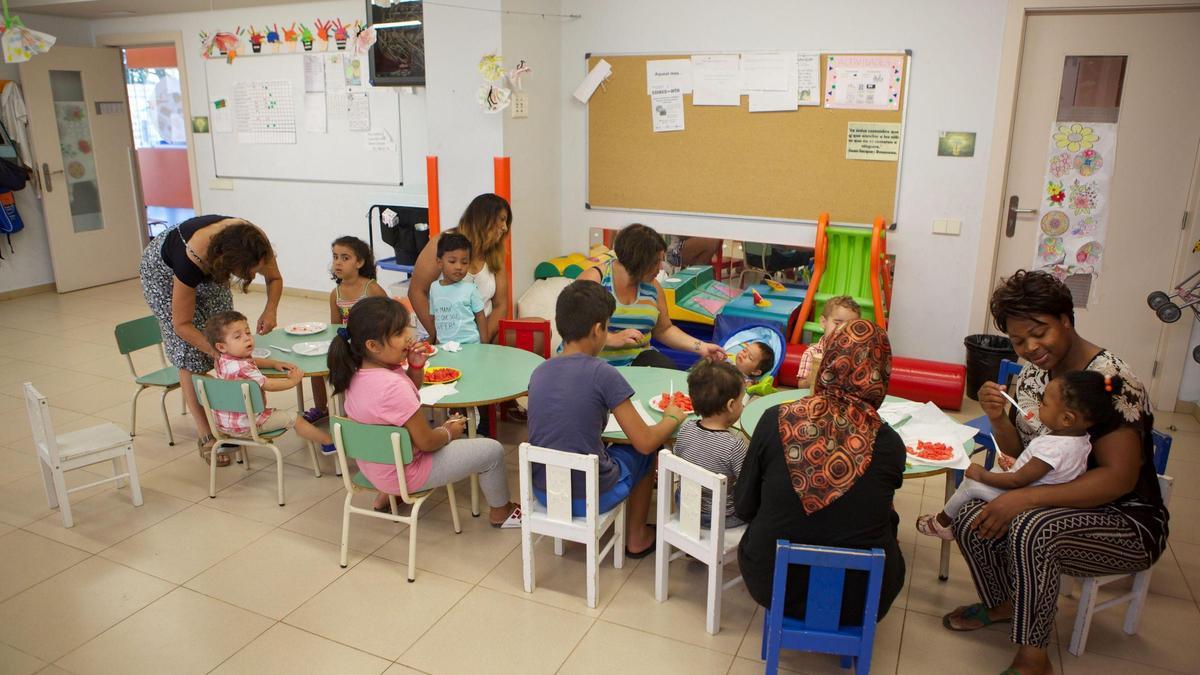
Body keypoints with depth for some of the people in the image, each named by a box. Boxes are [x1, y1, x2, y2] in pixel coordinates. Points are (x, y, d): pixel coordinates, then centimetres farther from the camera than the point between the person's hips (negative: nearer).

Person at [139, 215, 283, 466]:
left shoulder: (254, 243, -34)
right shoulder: (193, 260, -44)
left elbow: (275, 278, -12)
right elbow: (182, 325, -30)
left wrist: (270, 310, -30)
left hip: (211, 270, 5)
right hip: (164, 270, -5)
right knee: (190, 352, -9)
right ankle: (205, 436, -5)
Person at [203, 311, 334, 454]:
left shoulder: (224, 360, 1)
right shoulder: (241, 368, -32)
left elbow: (252, 361, 20)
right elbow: (268, 385, -27)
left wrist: (274, 363, 8)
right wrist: (292, 381, -14)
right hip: (245, 426, -9)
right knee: (295, 419, -5)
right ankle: (328, 442, 1)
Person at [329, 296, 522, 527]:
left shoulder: (359, 370, -8)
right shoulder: (392, 387, -35)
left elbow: (412, 387, 11)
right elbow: (427, 442, -25)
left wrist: (416, 364, -9)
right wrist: (450, 432, -4)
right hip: (404, 472, -8)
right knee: (492, 450, 1)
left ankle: (387, 495, 34)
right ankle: (500, 512, 27)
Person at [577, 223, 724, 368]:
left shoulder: (652, 287, 9)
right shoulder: (593, 279, -7)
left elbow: (664, 329, 19)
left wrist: (700, 347, 7)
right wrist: (612, 339, -25)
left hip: (638, 357, 4)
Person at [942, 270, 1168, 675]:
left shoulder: (1110, 380, -21)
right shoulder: (1031, 375, 1)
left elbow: (1119, 477, -28)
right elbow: (1020, 455, 6)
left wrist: (1026, 498, -35)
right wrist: (998, 420, -16)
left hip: (1127, 523, -7)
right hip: (1057, 504, 7)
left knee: (1031, 529, -35)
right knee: (972, 520, -15)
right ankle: (1003, 603, 15)